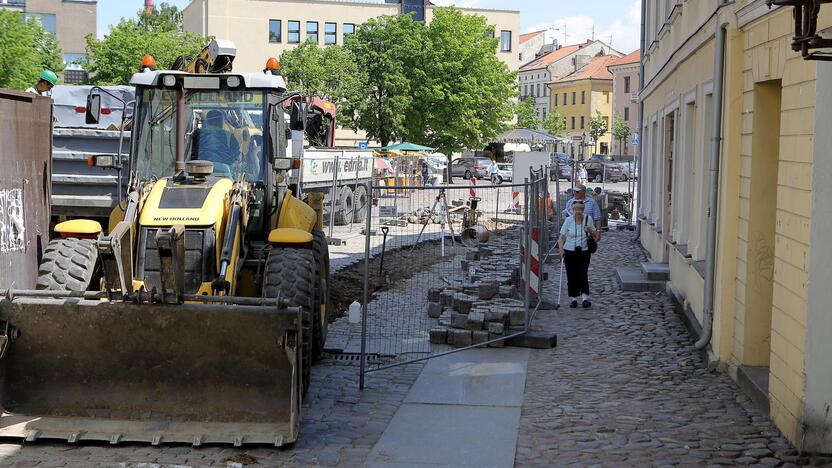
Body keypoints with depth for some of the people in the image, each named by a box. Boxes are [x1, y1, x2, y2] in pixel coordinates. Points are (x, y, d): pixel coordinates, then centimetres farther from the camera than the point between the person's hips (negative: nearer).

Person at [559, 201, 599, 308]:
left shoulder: (588, 219, 2)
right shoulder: (568, 220, -3)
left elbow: (595, 235, 15)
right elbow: (562, 237, -3)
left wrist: (590, 230, -8)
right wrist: (561, 249, -19)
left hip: (584, 252, 0)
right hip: (569, 252, 0)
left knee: (583, 275, -12)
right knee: (571, 276, 2)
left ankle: (585, 298, -14)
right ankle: (573, 298, 12)